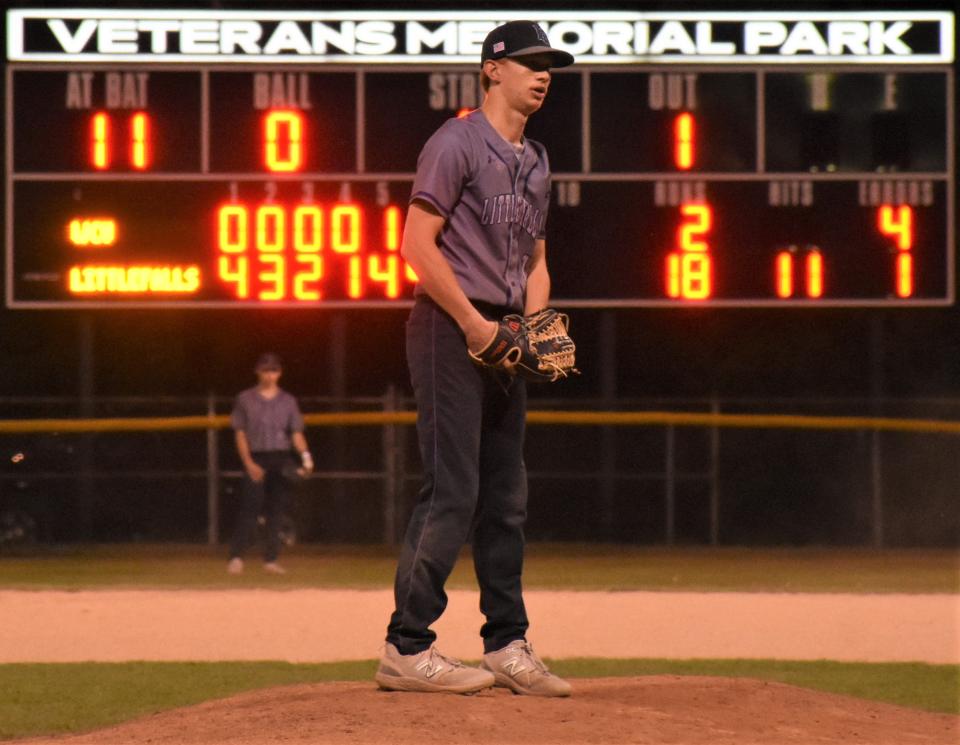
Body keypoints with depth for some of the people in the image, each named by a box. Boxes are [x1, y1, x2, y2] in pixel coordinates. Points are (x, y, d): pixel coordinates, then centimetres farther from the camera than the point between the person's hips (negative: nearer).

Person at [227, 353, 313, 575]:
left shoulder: (288, 401, 11)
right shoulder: (246, 399, 6)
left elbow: (296, 433, 5)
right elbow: (240, 434, 4)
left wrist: (305, 455, -14)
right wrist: (249, 463, -8)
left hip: (281, 461, 2)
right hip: (256, 459, -2)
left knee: (276, 511, 2)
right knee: (250, 508, -12)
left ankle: (271, 560, 6)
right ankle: (236, 557, -14)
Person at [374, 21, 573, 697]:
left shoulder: (535, 163, 19)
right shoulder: (458, 143, -8)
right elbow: (417, 243, -15)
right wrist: (473, 323, -16)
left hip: (502, 339, 9)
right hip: (449, 333, -9)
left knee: (507, 497, 10)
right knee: (452, 492, -12)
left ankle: (508, 647, 16)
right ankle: (406, 650, -9)